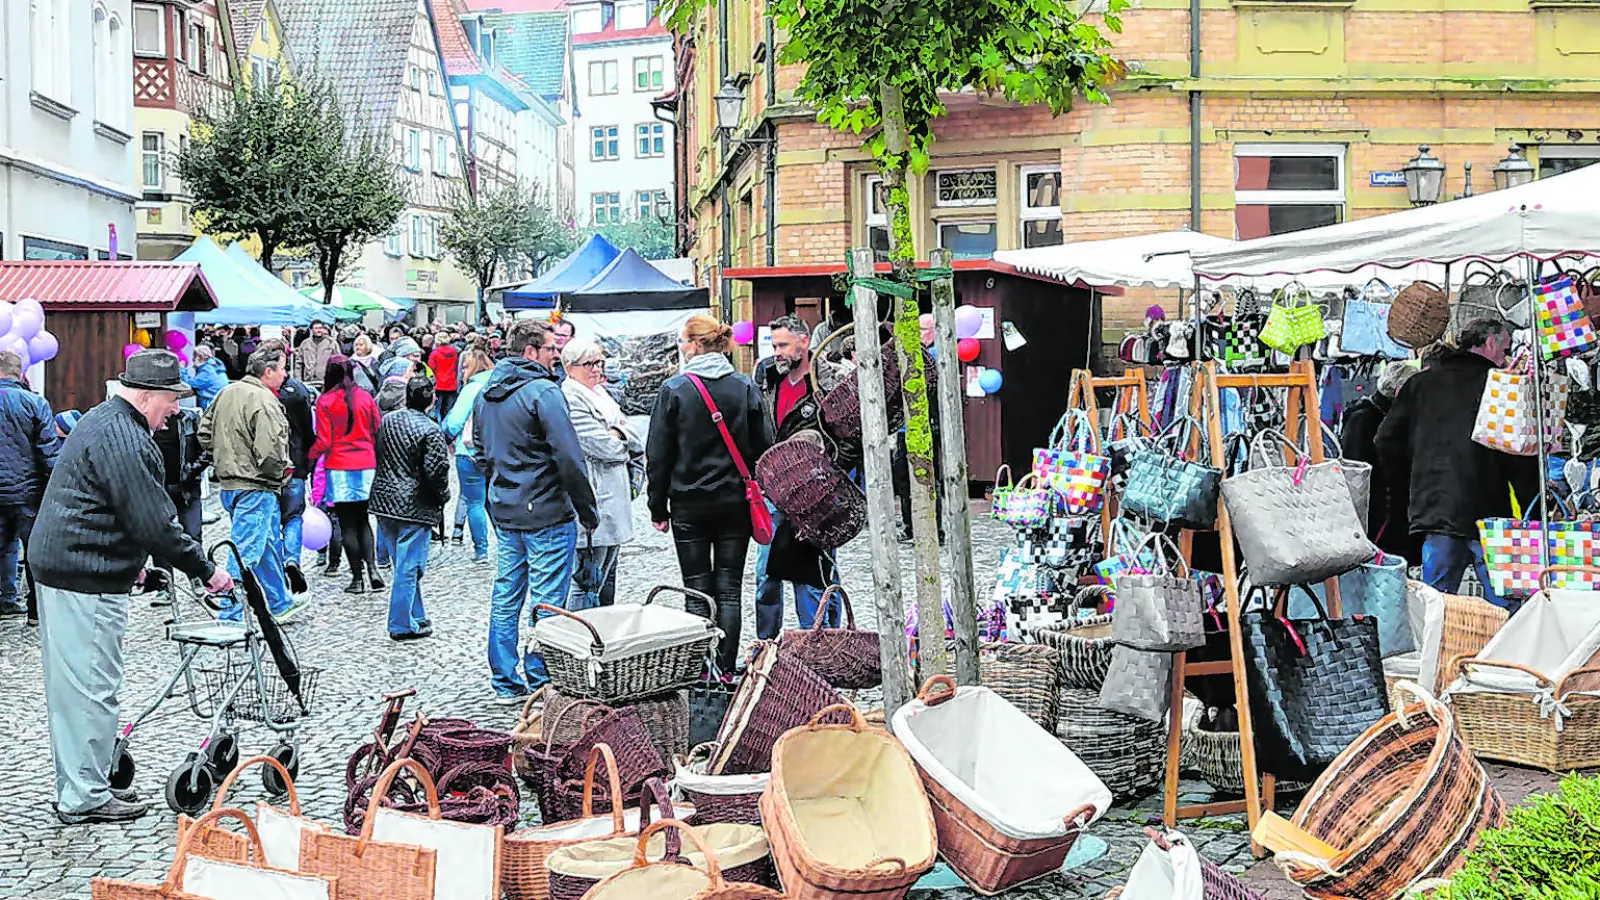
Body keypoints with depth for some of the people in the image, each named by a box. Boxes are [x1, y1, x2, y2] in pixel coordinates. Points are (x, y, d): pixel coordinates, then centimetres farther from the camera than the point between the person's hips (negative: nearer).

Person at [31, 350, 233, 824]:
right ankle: (85, 798, 3)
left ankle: (79, 788, 25)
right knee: (92, 686, -4)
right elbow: (154, 522, -20)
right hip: (86, 578, -11)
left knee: (72, 684, 16)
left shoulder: (101, 420, 16)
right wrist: (206, 570, -12)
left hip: (57, 566, 11)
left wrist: (132, 557, 32)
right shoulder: (125, 440, -19)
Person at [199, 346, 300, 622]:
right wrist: (279, 473, -7)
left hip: (230, 483, 10)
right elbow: (270, 450, -26)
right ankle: (230, 617, -3)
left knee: (270, 542, 22)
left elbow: (205, 433, 16)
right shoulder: (264, 401, -19)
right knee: (246, 550, -5)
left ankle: (280, 604, 35)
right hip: (256, 487, -10)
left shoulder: (227, 393, 10)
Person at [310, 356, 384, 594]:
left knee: (347, 523, 4)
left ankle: (358, 576, 4)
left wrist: (311, 456, 9)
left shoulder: (325, 401, -7)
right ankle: (371, 567, -4)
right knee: (362, 521, 14)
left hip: (339, 467, -3)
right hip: (366, 465, 3)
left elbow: (324, 441, -8)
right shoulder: (365, 397, 3)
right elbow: (377, 431, 7)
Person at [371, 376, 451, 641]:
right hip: (414, 507, -7)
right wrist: (443, 497, -1)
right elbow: (436, 471, -18)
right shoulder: (430, 431, -16)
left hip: (384, 501, 7)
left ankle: (417, 618, 26)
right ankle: (402, 626, 4)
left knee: (403, 563, 17)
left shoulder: (387, 421, 7)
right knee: (409, 567, 0)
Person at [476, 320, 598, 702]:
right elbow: (568, 456, -19)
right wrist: (587, 509, -11)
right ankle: (541, 680, 3)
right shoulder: (543, 391, -16)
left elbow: (479, 446, 20)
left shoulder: (487, 393, 11)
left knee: (506, 596, 13)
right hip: (546, 513, -8)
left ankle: (506, 681, 18)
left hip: (503, 511, 8)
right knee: (547, 601, 0)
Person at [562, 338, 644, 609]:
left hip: (613, 499, 10)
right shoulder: (570, 399, -12)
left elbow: (637, 443, 13)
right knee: (589, 583, -9)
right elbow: (605, 448, -18)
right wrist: (623, 442, 2)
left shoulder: (600, 393, 18)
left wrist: (617, 434, -7)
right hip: (593, 502, -10)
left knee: (607, 579, 15)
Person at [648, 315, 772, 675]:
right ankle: (726, 670, 7)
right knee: (730, 589, 7)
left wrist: (658, 507, 3)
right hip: (735, 502, 2)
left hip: (689, 504, -2)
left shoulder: (675, 389, -8)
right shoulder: (746, 387, 0)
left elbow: (658, 455, -5)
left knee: (697, 592, 4)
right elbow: (764, 446, 3)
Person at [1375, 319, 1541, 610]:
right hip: (1487, 512, -5)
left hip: (1432, 508, 5)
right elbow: (1522, 456, -7)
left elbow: (1388, 441, 12)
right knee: (1505, 605, 0)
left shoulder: (1421, 382, 12)